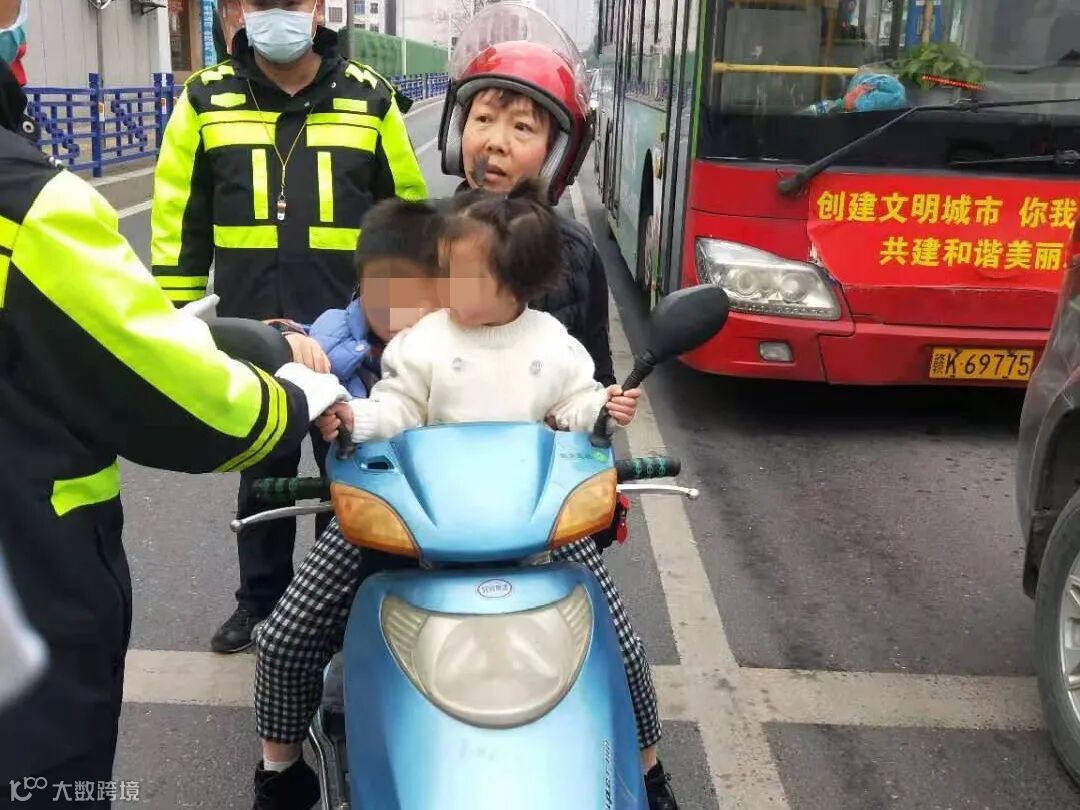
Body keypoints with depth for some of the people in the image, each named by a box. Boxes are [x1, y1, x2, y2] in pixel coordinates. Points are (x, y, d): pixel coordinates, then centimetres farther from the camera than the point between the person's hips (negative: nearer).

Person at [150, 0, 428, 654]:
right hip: (250, 337, 1)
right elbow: (180, 219, 7)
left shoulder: (371, 101, 2)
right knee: (261, 474, 15)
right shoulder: (205, 101, 3)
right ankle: (260, 599, 32)